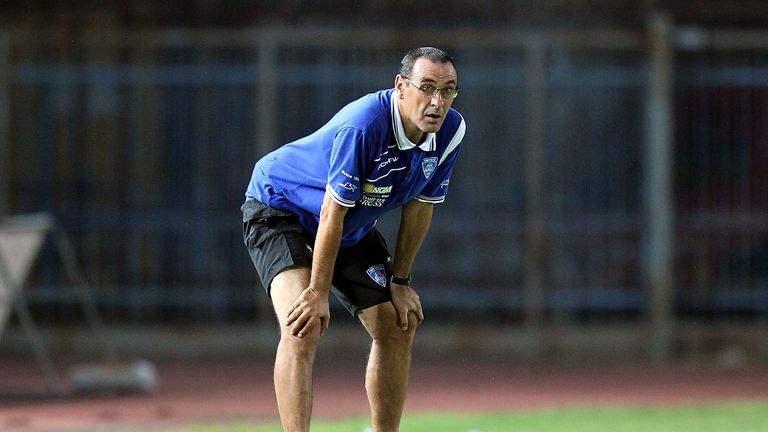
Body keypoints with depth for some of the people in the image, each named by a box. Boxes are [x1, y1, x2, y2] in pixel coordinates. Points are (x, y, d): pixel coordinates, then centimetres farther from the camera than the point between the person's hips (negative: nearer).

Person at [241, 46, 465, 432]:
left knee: (396, 328, 5)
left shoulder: (451, 131, -14)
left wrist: (400, 281, 2)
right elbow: (332, 213, -31)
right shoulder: (363, 126, -36)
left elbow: (419, 206, -1)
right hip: (278, 207, -8)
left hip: (354, 228, 8)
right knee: (304, 327, -27)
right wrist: (319, 294, -27)